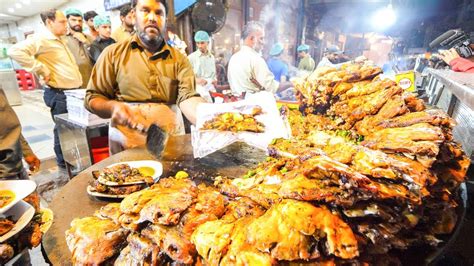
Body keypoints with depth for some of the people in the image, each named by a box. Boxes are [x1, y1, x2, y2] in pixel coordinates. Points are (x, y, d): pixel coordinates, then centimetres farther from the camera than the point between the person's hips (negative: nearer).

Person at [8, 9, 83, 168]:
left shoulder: (60, 41, 18)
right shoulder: (41, 39, -10)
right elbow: (15, 51, -24)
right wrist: (41, 69, -20)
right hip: (59, 94, -8)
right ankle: (64, 162, 18)